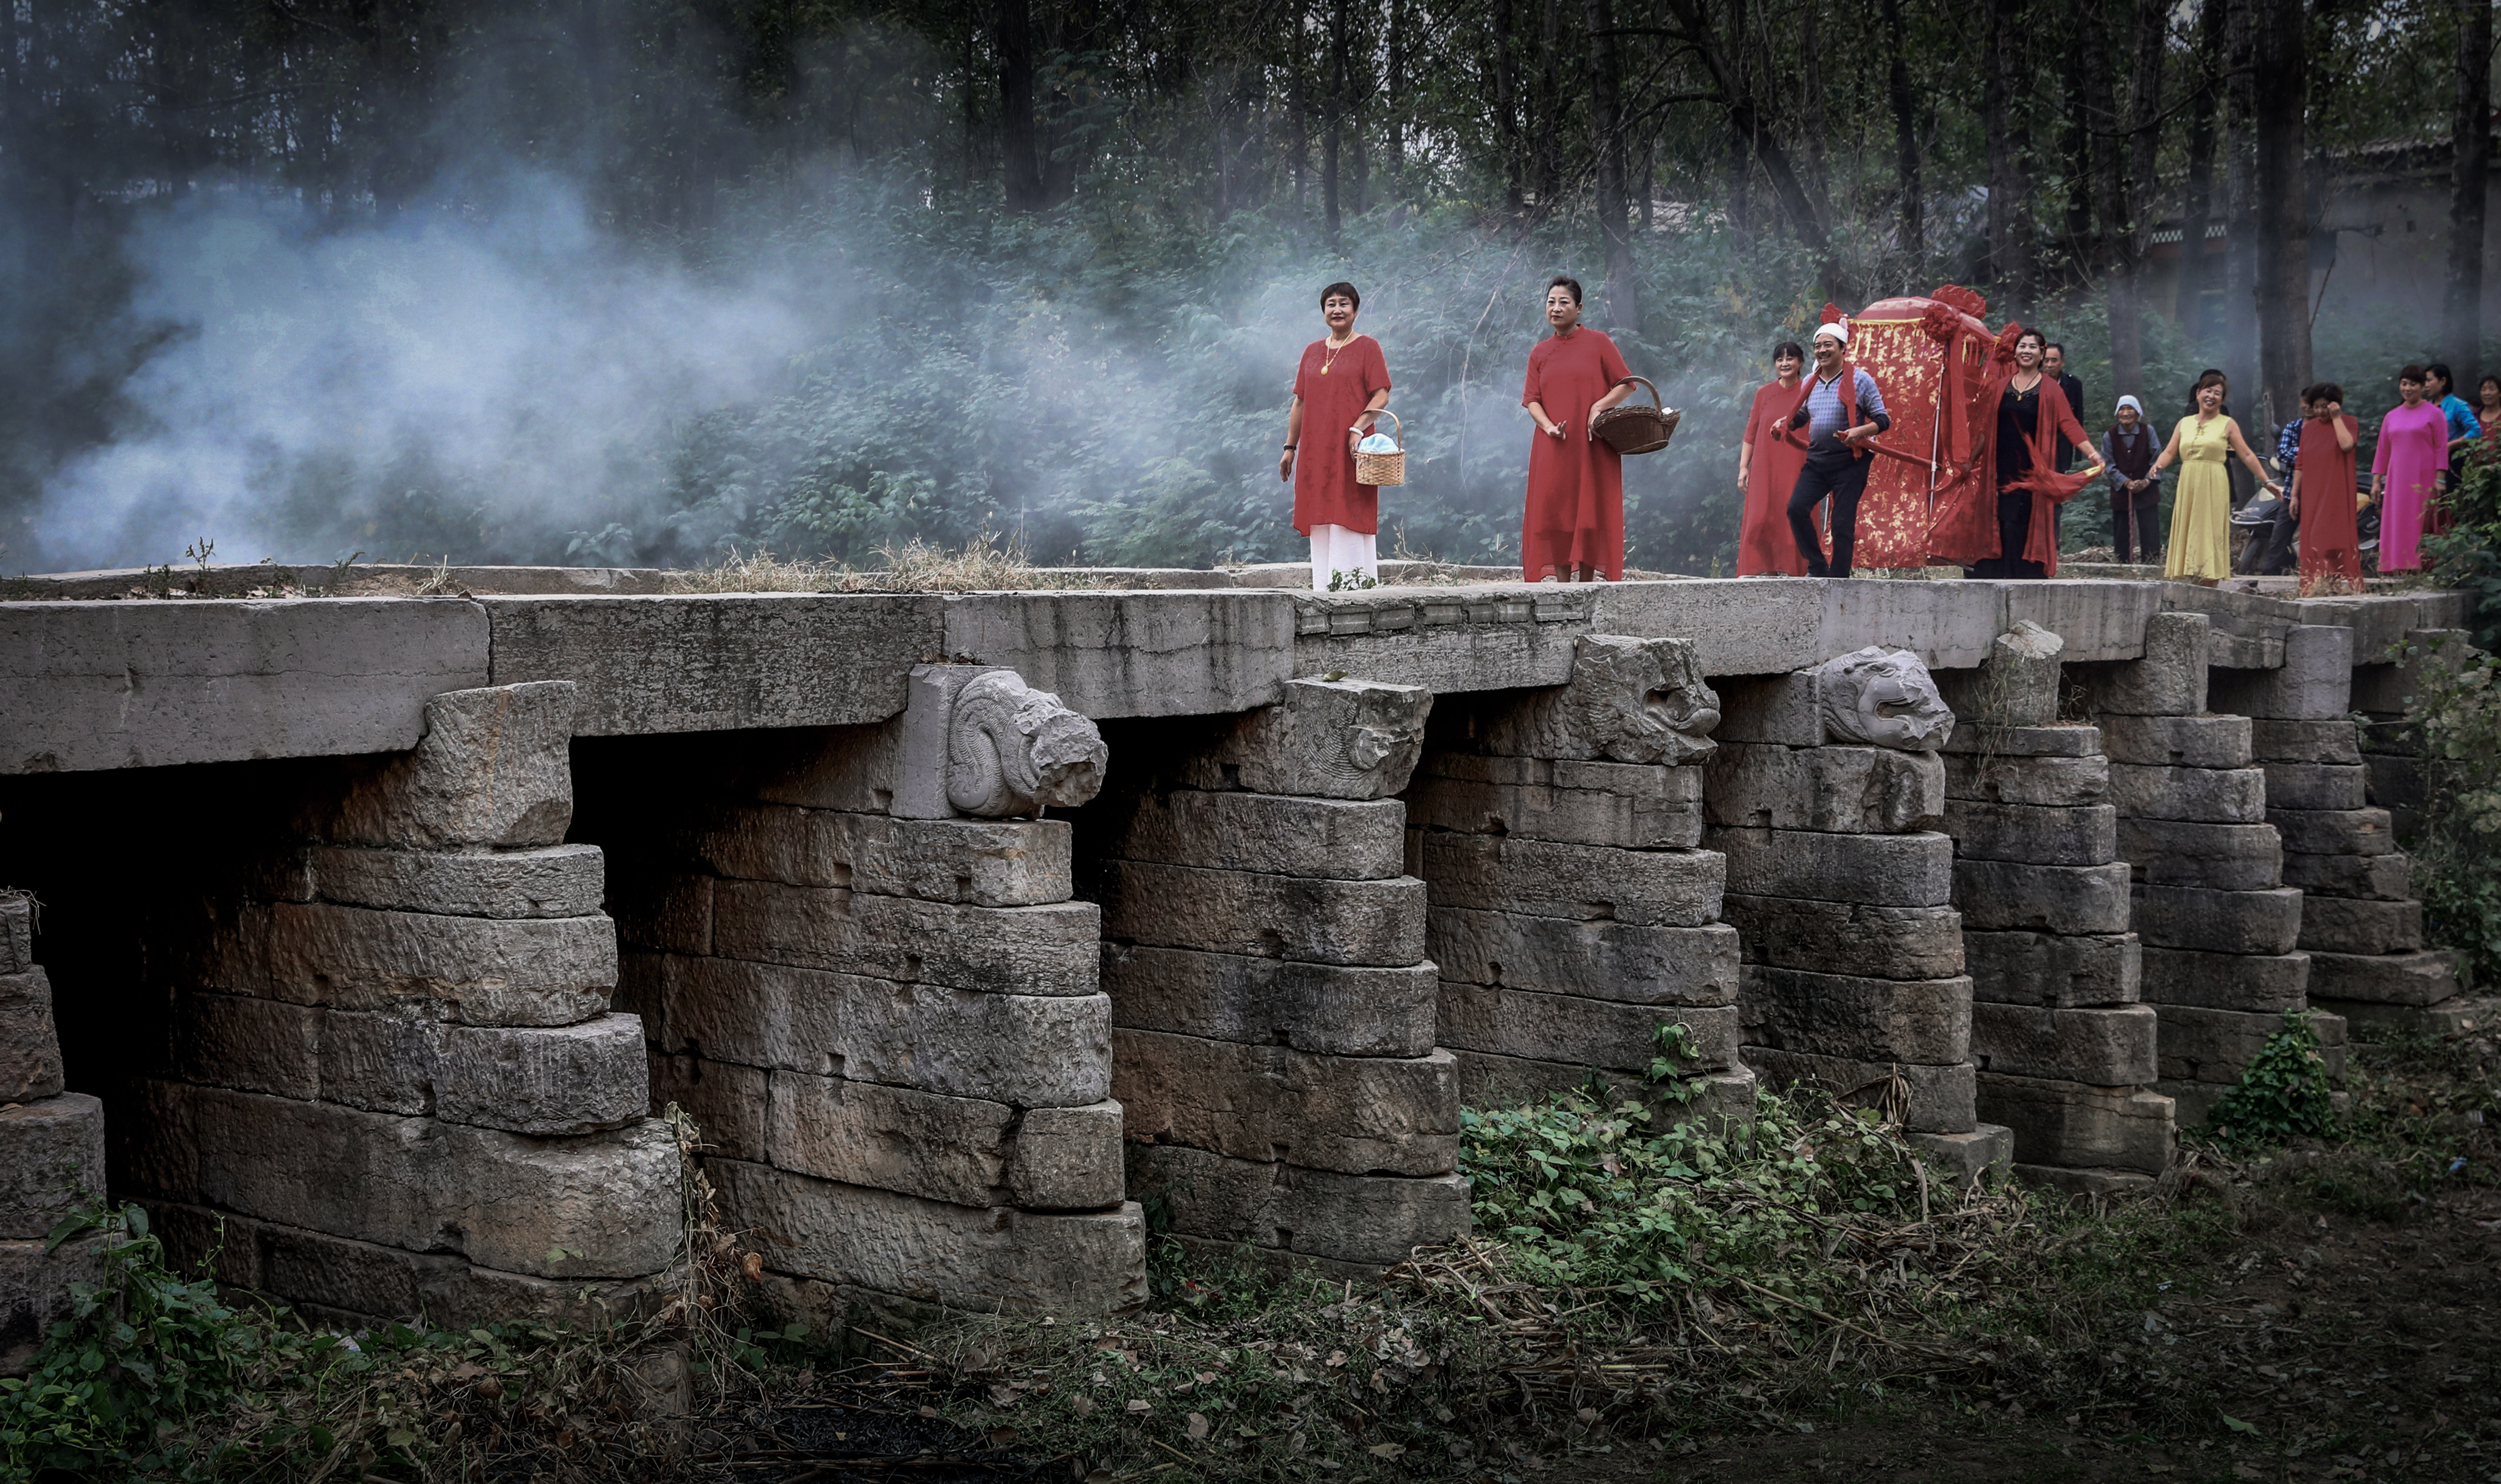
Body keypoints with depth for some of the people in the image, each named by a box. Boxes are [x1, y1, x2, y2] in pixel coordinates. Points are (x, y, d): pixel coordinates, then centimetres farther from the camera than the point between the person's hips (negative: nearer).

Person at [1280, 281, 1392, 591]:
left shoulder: (1368, 347, 1)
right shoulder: (1312, 351, 16)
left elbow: (1381, 396, -6)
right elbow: (1300, 402, 18)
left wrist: (1358, 429, -20)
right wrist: (1290, 447, 14)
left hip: (1350, 449, -5)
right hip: (1316, 452, 5)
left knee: (1351, 519, -9)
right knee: (1321, 523, 3)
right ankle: (1324, 588, 6)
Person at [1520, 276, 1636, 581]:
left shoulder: (1598, 343, 4)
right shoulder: (1540, 353, 12)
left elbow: (1628, 384, 2)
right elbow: (1531, 399, 6)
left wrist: (1600, 406, -15)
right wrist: (1549, 427, -13)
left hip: (1593, 447, -3)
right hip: (1553, 450, 3)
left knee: (1590, 515, -4)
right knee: (1555, 514, -3)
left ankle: (1586, 587, -1)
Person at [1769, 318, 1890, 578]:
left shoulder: (1860, 380, -4)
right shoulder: (1810, 382, 12)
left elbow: (1883, 420, -4)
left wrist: (1858, 432, -22)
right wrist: (1785, 423, 8)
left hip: (1850, 462, -5)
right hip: (1816, 460, 5)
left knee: (1842, 523, -5)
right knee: (1796, 507, -14)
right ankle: (1818, 568, -3)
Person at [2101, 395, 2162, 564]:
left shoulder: (2148, 432, -1)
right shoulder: (2109, 436, -1)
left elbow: (2157, 459, -1)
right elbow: (2109, 465, -2)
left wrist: (2147, 480, -14)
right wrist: (2127, 483, -13)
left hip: (2146, 491, -1)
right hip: (2121, 492, 1)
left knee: (2149, 532, -5)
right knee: (2121, 534, 2)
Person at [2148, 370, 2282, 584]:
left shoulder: (2227, 425, 6)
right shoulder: (2184, 424, 14)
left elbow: (2247, 456, 6)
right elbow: (2170, 452, 8)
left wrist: (2266, 482, 2)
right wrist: (2158, 466, -13)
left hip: (2214, 487, -3)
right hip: (2187, 486, 4)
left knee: (2210, 535, -6)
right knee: (2188, 535, 1)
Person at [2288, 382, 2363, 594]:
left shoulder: (2349, 424, 2)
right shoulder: (2309, 427, 14)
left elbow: (2347, 444, -21)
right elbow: (2300, 463, 15)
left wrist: (2336, 418, -13)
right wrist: (2294, 495, 11)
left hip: (2337, 493, -5)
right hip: (2312, 495, 5)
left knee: (2338, 535, -11)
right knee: (2313, 541, 1)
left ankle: (2343, 583, -13)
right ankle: (2316, 587, 1)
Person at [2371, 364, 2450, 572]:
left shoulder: (2433, 413, 1)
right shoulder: (2392, 417, 14)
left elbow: (2441, 448, -3)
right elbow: (2382, 452, 15)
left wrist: (2439, 479, -11)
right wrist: (2376, 481, 9)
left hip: (2424, 478, -4)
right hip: (2397, 481, 4)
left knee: (2422, 525, -8)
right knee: (2397, 525, -1)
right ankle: (2400, 569, -1)